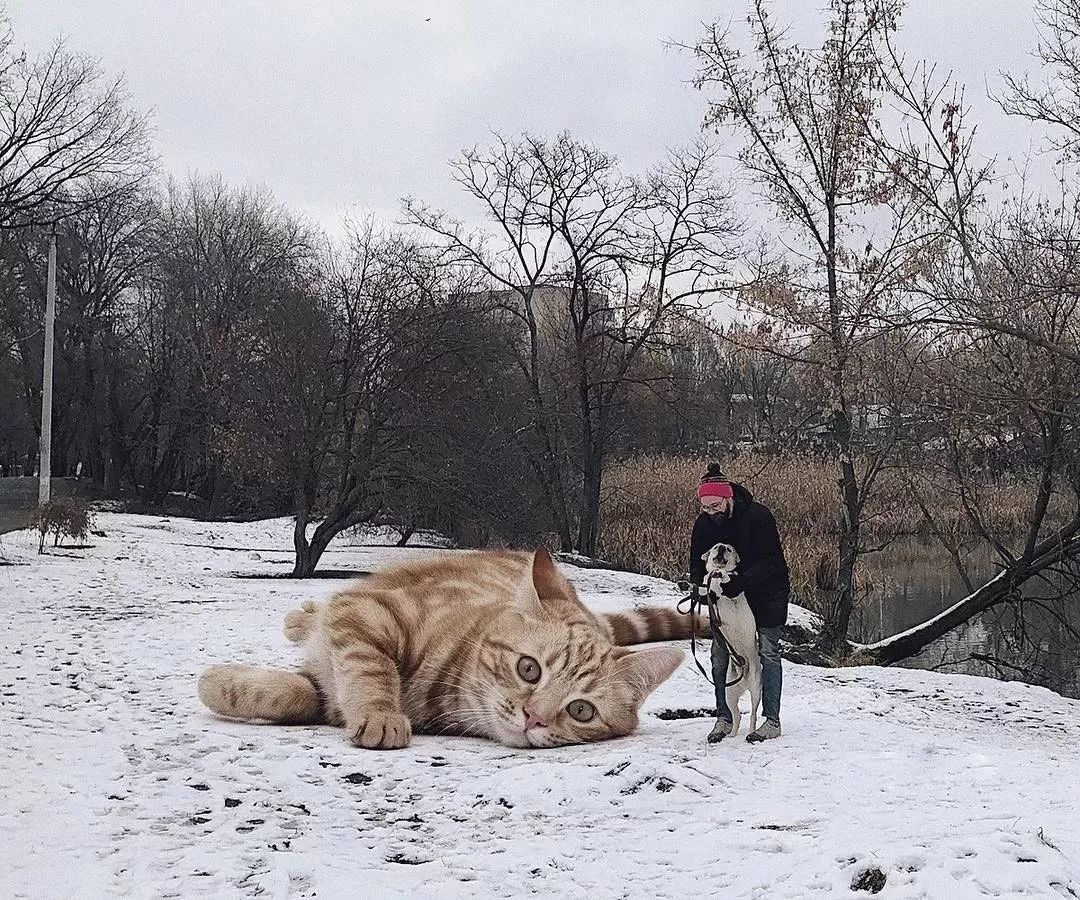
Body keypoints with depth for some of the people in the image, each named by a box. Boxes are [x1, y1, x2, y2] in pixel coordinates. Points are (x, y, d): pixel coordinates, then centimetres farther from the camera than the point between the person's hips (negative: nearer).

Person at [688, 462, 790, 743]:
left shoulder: (758, 516, -24)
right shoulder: (704, 523, -9)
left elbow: (770, 562, -26)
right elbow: (697, 561, 0)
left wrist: (741, 583, -37)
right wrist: (698, 582, -22)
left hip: (766, 592, -5)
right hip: (728, 594, 5)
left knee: (768, 652, -4)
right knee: (720, 654, 0)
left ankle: (772, 720, 0)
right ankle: (724, 717, 8)